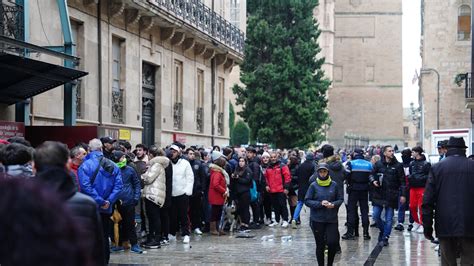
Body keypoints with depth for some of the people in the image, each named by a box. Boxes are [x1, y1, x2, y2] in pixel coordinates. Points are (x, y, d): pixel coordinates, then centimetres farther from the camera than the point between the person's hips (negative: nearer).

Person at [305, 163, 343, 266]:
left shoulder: (334, 185, 0)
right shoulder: (314, 185, -4)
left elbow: (340, 199, 7)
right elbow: (307, 201, -4)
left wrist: (333, 204, -14)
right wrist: (320, 203, -17)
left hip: (332, 219, 1)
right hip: (317, 220, -1)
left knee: (332, 243, -4)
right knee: (320, 245, 6)